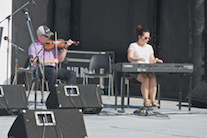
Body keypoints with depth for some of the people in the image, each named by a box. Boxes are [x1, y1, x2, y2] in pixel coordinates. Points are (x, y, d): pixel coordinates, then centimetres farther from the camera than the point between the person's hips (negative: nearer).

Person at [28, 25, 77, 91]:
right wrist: (51, 61, -19)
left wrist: (66, 47, 2)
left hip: (53, 68, 6)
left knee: (72, 74, -13)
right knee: (53, 72, -38)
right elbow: (35, 61, -17)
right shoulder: (33, 46, -1)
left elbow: (60, 59, 14)